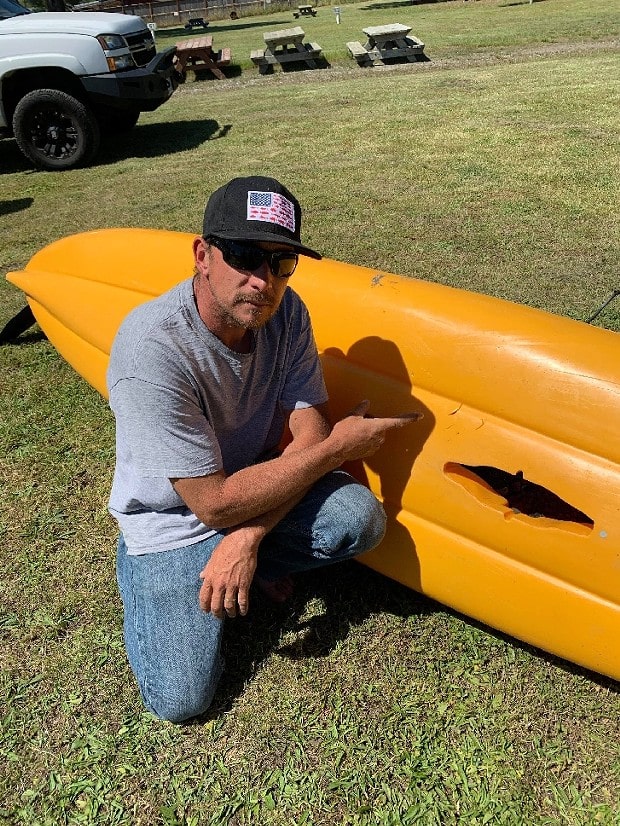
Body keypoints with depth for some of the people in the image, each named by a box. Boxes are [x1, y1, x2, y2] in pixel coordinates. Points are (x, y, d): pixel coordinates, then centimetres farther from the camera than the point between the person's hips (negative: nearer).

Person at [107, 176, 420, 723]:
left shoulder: (285, 312, -12)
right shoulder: (152, 349, -31)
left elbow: (307, 432, -13)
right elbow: (214, 504, -28)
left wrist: (247, 535, -27)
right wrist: (338, 446, -22)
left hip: (256, 486, 5)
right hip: (173, 520, -4)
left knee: (362, 517, -22)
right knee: (180, 699, -11)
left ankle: (256, 559, 9)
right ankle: (148, 572, 17)